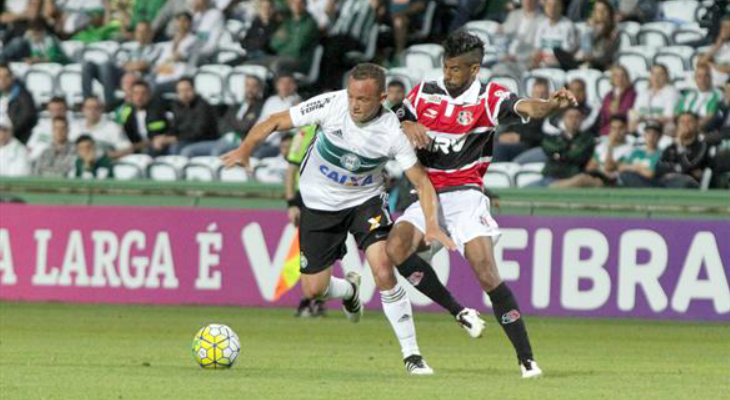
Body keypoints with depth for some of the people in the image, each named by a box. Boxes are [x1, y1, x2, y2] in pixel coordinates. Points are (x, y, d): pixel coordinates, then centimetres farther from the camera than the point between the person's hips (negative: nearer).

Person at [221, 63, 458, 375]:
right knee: (313, 290, 1)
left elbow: (421, 180, -18)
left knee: (384, 273, -22)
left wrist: (432, 225, -32)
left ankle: (411, 355, -11)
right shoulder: (331, 104, -23)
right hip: (320, 205, 2)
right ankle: (349, 290, 40)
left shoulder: (393, 132, -23)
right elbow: (277, 122, -14)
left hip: (365, 200, -2)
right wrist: (246, 148, -29)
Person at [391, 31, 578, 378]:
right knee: (395, 249, -22)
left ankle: (526, 359, -11)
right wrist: (407, 126, -9)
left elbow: (526, 108, -24)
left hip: (465, 196, -4)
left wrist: (553, 105, -47)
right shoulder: (424, 93, 6)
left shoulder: (489, 98, -6)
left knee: (487, 274, -17)